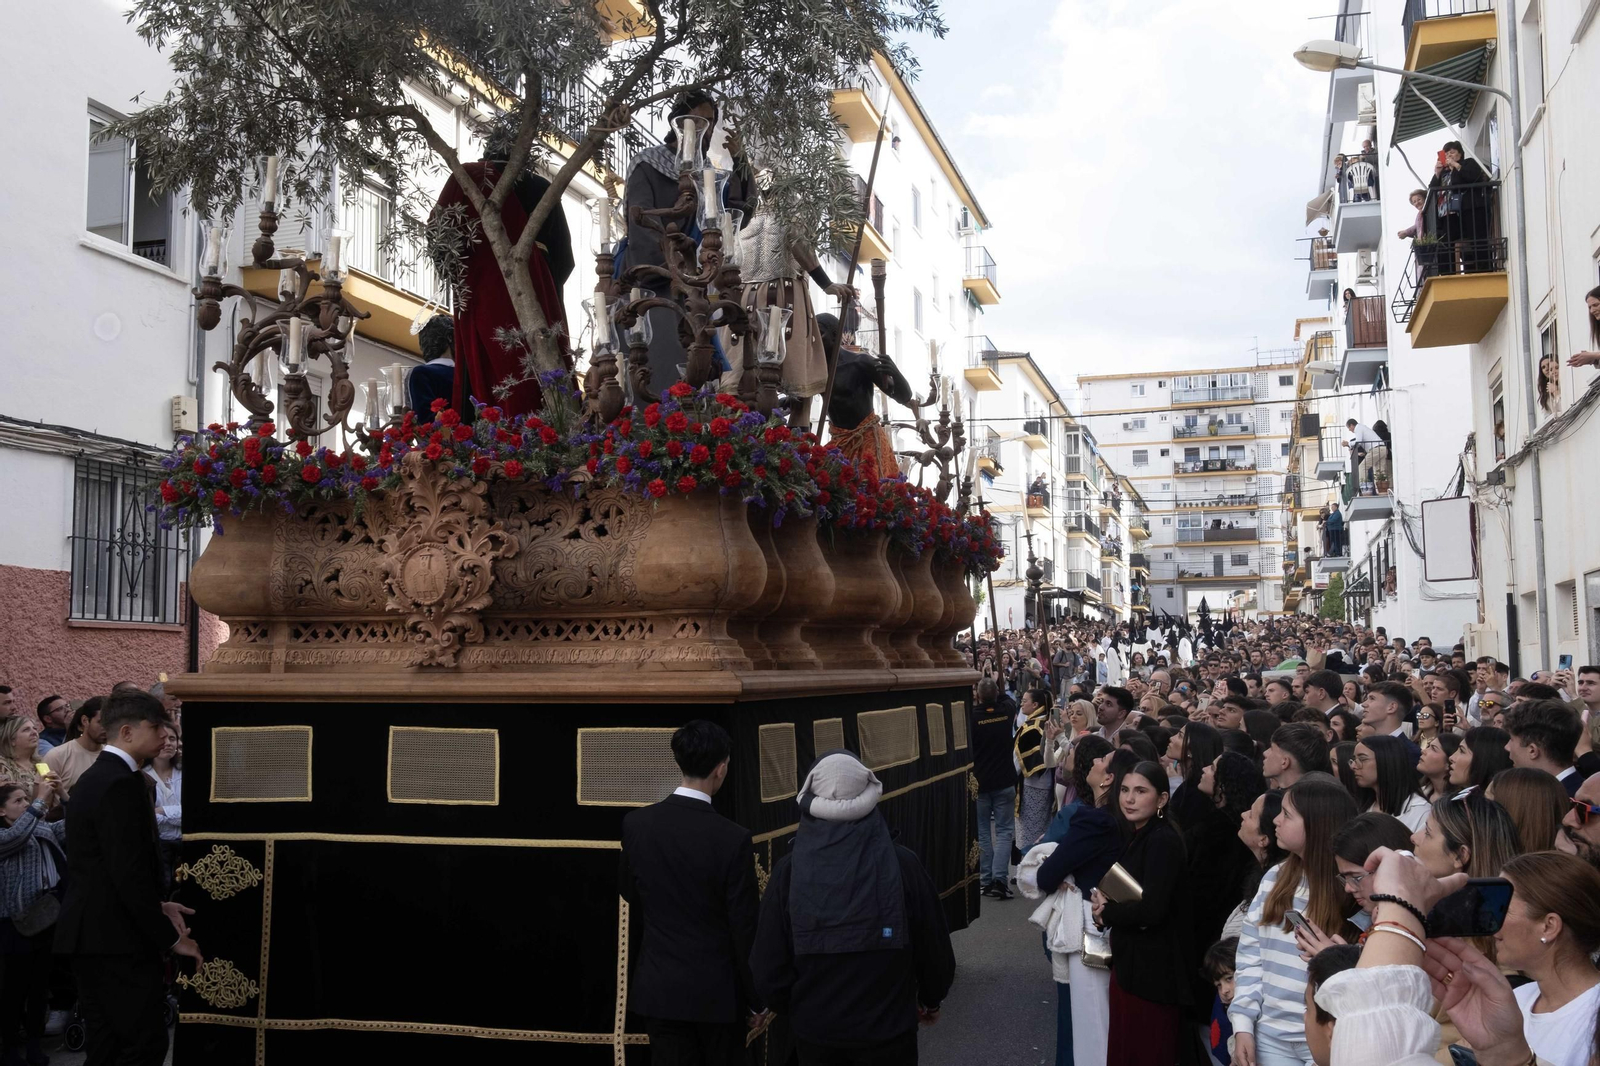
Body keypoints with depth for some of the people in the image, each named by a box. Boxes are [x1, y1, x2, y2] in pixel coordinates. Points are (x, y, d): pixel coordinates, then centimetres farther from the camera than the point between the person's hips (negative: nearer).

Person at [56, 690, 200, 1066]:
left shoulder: (94, 777, 14)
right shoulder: (122, 784, -18)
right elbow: (130, 874, -22)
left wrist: (157, 907, 13)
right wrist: (172, 938, -14)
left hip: (89, 936, 10)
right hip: (118, 940, -10)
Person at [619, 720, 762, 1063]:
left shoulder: (636, 824, -7)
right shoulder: (733, 839, -19)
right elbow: (744, 929, -13)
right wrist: (754, 1000, 0)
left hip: (659, 987, 3)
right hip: (717, 990, -3)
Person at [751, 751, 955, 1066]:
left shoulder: (789, 871, -16)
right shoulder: (902, 863, -17)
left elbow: (768, 967, -9)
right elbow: (934, 947, -6)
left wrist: (797, 1010, 11)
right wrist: (930, 1001, 15)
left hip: (815, 1029, 1)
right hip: (888, 1027, -1)